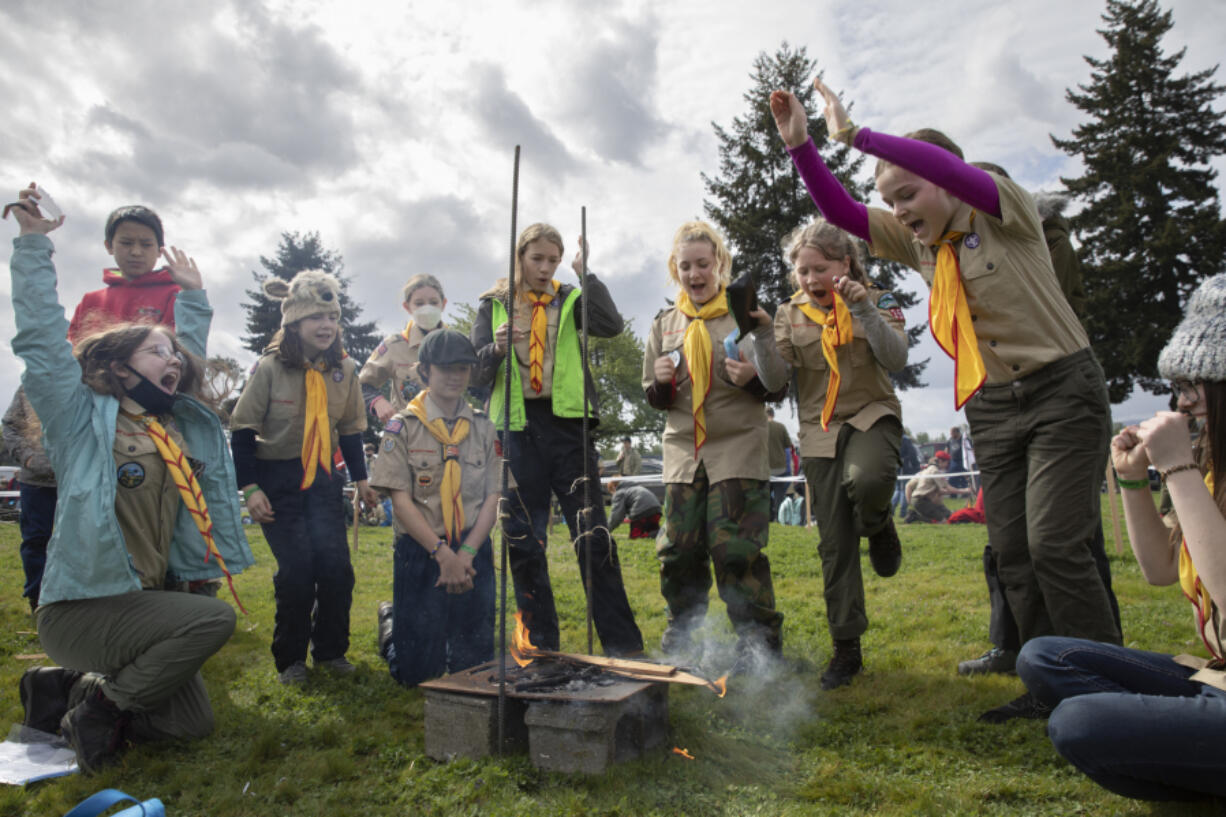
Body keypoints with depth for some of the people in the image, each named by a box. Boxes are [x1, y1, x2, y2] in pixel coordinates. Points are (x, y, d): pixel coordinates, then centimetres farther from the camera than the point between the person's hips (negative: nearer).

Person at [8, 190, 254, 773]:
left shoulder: (181, 425, 11)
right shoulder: (83, 419, -4)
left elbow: (189, 355, 26)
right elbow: (42, 342, -10)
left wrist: (192, 296, 32)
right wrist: (34, 245, -8)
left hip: (149, 597, 7)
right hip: (80, 607, -7)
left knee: (193, 724, 4)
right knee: (215, 619, -28)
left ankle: (68, 684, 20)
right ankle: (102, 702, -6)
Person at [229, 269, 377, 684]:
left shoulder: (344, 369, 0)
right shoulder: (270, 368, -12)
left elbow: (350, 428, 11)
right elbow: (242, 430, -8)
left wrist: (361, 479, 10)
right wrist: (250, 487, -13)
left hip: (324, 479, 4)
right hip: (278, 480, -4)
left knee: (336, 565, -2)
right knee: (296, 569, -8)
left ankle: (331, 650, 17)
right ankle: (290, 658, 12)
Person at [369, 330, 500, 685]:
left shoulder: (483, 428, 6)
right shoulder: (403, 426, -2)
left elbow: (492, 499, 2)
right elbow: (400, 500, -9)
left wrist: (466, 555, -12)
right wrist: (442, 553, -18)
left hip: (474, 552, 3)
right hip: (419, 552, -3)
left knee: (473, 666, 5)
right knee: (416, 671, 1)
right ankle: (392, 626, 31)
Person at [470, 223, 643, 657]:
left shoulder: (570, 300, 9)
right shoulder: (494, 304, 11)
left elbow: (612, 325, -10)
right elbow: (475, 371, 5)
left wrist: (585, 275, -12)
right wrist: (496, 350, -15)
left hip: (567, 425, -1)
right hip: (518, 429, 1)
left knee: (592, 535, -2)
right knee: (523, 540, 5)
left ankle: (623, 644, 7)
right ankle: (541, 645, 18)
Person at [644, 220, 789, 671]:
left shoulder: (744, 315, 2)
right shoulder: (665, 324, 13)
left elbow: (779, 382, 3)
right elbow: (655, 399, 17)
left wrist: (752, 377, -19)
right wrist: (661, 383, -6)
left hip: (738, 449, -4)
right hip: (683, 450, 4)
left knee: (734, 547, -8)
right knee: (678, 549, 4)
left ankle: (760, 645, 7)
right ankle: (680, 641, 23)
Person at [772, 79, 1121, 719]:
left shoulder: (1006, 216, -8)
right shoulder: (917, 241, 8)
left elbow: (948, 167, -28)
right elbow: (841, 212, 2)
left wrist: (854, 134, -27)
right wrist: (799, 144, -9)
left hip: (1063, 393, -6)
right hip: (992, 410, 6)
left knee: (1055, 543, -13)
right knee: (1013, 553, 5)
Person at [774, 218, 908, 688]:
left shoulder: (876, 302, 3)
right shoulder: (790, 315, 7)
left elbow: (896, 359, -12)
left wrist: (864, 308, -22)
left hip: (871, 416, -2)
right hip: (820, 429, 2)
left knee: (866, 479, -37)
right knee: (834, 543, 1)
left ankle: (878, 527, 2)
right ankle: (846, 648, 14)